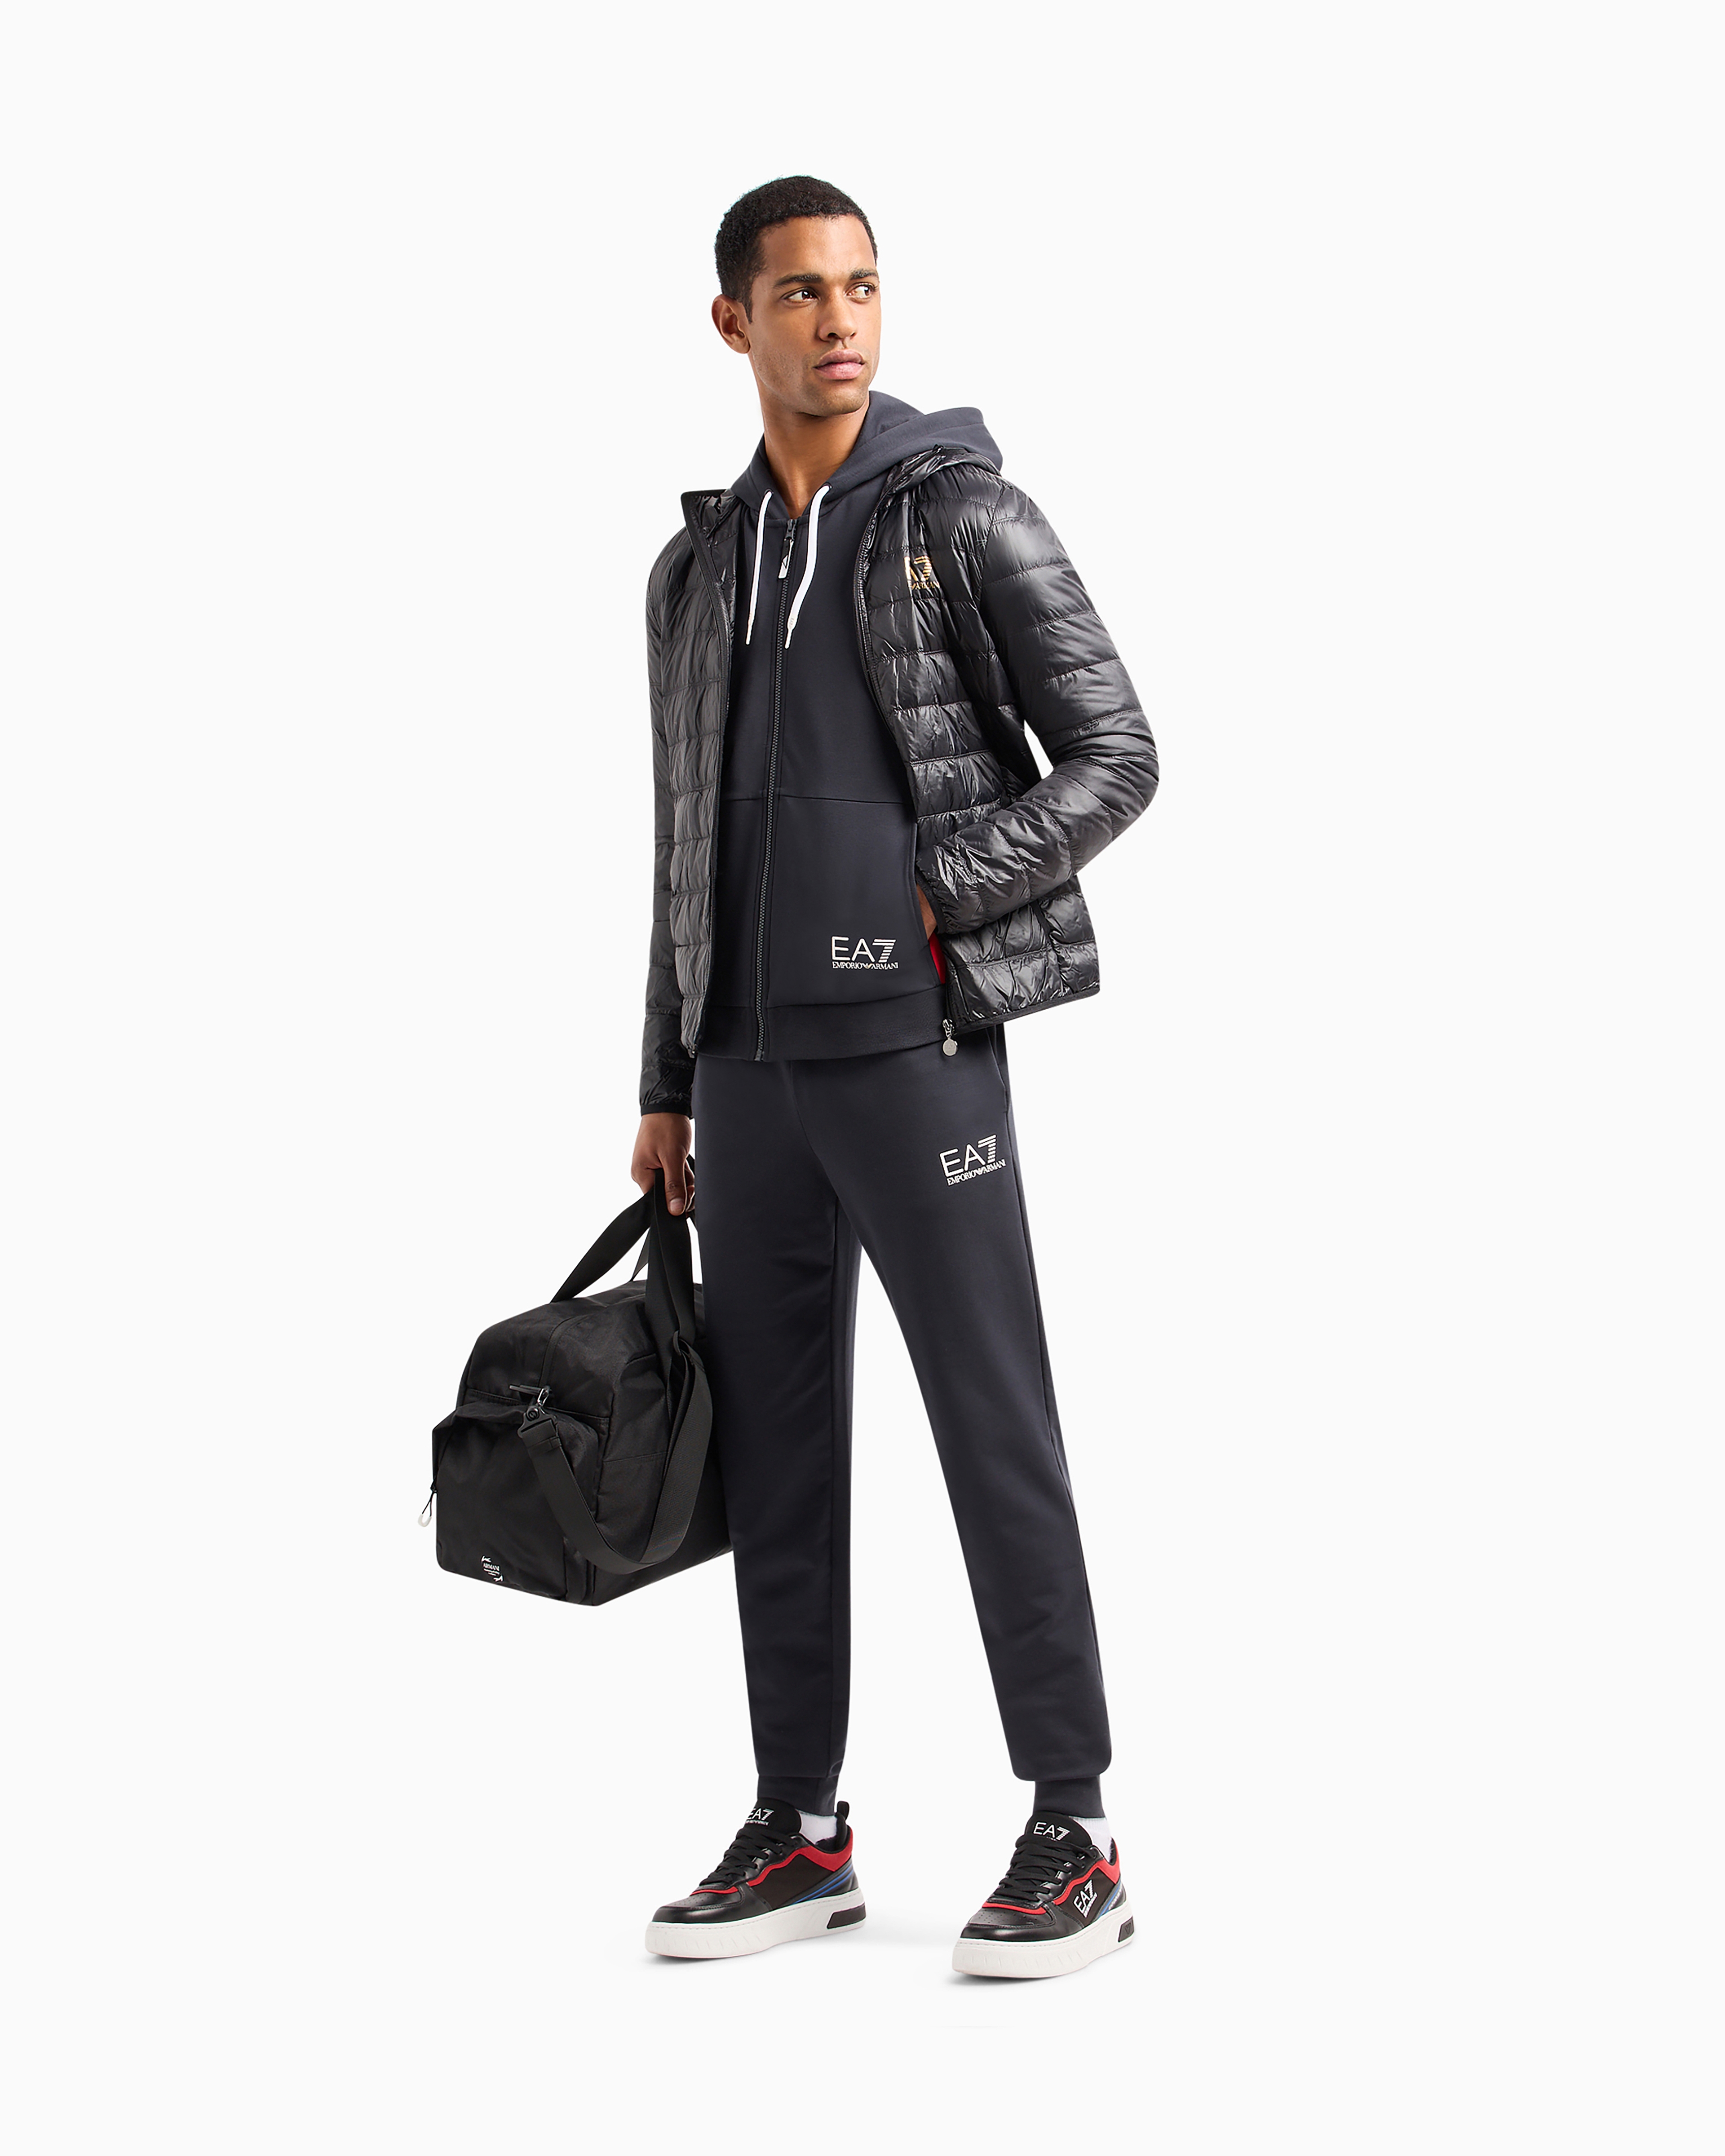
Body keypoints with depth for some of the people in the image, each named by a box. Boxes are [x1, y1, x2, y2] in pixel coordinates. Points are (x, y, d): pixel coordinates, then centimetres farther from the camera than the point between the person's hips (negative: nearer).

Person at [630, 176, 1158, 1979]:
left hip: (917, 1045, -6)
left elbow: (1115, 760, -4)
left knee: (992, 1429, -6)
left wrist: (933, 907, -14)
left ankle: (1072, 1838, 1)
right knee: (774, 1442, 7)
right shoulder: (699, 568, 15)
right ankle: (798, 1832, 16)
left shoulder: (969, 514, -2)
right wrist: (666, 1089, 15)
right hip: (756, 1068, 6)